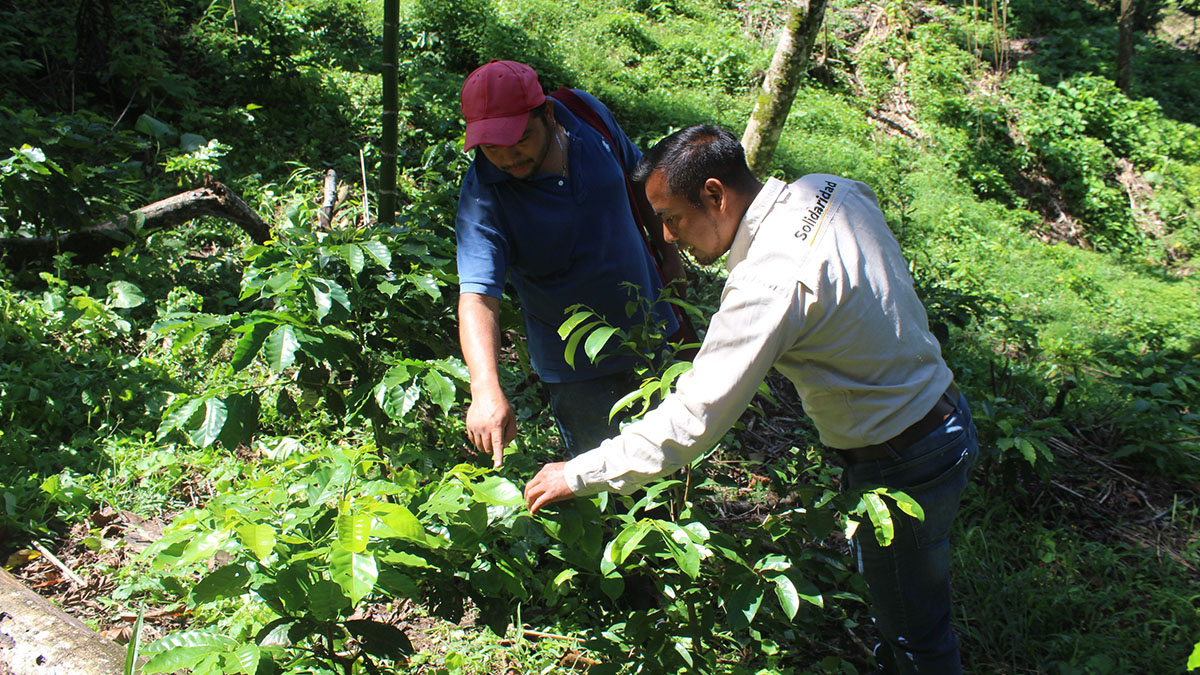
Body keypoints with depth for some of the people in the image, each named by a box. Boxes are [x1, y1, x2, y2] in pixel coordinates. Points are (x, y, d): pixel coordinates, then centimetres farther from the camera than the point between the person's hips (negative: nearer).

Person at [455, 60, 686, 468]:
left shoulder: (588, 115, -13)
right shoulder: (482, 200, -26)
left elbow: (638, 180, 6)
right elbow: (476, 297, -37)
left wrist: (667, 252, 11)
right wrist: (486, 390, -51)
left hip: (649, 327, 4)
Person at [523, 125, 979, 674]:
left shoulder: (769, 282, -32)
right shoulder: (833, 191, -5)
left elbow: (691, 422, -30)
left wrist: (578, 475, -20)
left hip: (905, 470, -9)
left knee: (914, 629, 12)